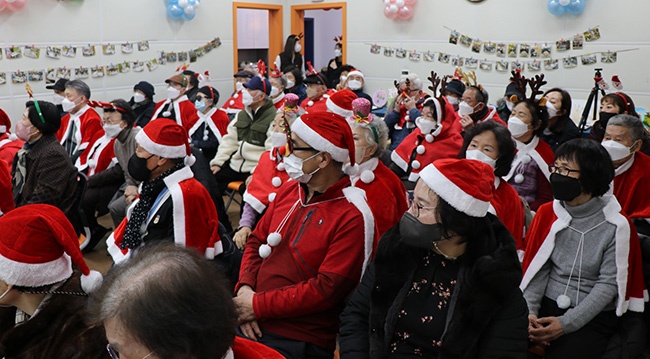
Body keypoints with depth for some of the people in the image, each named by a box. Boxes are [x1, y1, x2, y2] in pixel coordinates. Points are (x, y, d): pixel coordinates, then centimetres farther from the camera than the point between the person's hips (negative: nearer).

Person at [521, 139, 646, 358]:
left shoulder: (616, 225, -8)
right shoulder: (547, 213, 2)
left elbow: (608, 284, -10)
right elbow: (536, 268, 0)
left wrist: (566, 323, -18)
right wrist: (530, 311, -15)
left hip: (594, 318, -2)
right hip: (547, 307, 3)